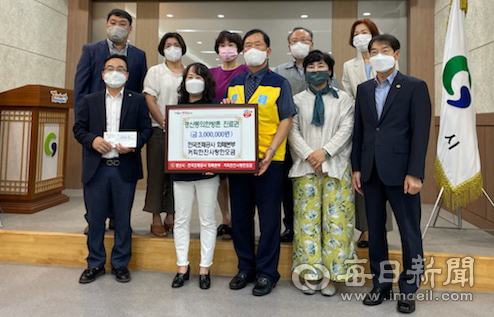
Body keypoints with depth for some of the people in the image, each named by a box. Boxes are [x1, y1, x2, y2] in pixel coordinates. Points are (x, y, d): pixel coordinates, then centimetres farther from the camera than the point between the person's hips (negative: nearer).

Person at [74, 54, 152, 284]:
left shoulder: (137, 100, 7)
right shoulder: (90, 100, 12)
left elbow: (146, 129, 3)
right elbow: (78, 128, 10)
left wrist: (134, 145, -14)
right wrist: (92, 140, -10)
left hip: (125, 168, -1)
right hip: (96, 168, 2)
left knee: (123, 219, 7)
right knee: (95, 218, 8)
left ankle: (120, 264, 21)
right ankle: (95, 264, 24)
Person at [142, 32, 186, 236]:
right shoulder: (155, 72, 6)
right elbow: (150, 101, -3)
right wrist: (165, 124, -11)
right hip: (159, 130, -2)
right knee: (157, 174, 1)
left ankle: (170, 216, 18)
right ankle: (156, 219, 10)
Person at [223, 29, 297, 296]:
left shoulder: (279, 83, 0)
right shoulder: (234, 83, 13)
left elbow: (286, 120, -6)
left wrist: (270, 152, -17)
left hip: (268, 159, -4)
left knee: (269, 218, 4)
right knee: (240, 216, 11)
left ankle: (266, 272, 19)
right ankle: (245, 267, 28)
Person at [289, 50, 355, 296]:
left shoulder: (343, 99, 11)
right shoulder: (297, 100, 13)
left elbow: (346, 129, 0)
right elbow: (292, 131, 3)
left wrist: (324, 151, -13)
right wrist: (309, 154, -11)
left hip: (335, 166, 0)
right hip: (305, 167, 1)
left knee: (335, 218, -2)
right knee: (307, 218, 0)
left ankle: (331, 274, 9)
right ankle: (310, 273, 11)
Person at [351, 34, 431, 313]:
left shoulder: (415, 87, -1)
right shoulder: (364, 89, 13)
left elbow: (421, 132, -7)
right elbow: (359, 131, 11)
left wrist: (415, 173, -14)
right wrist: (357, 168, 6)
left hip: (400, 172, -4)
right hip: (371, 173, 4)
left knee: (410, 233, 5)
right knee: (375, 231, 11)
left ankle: (409, 289, 22)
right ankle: (382, 284, 25)